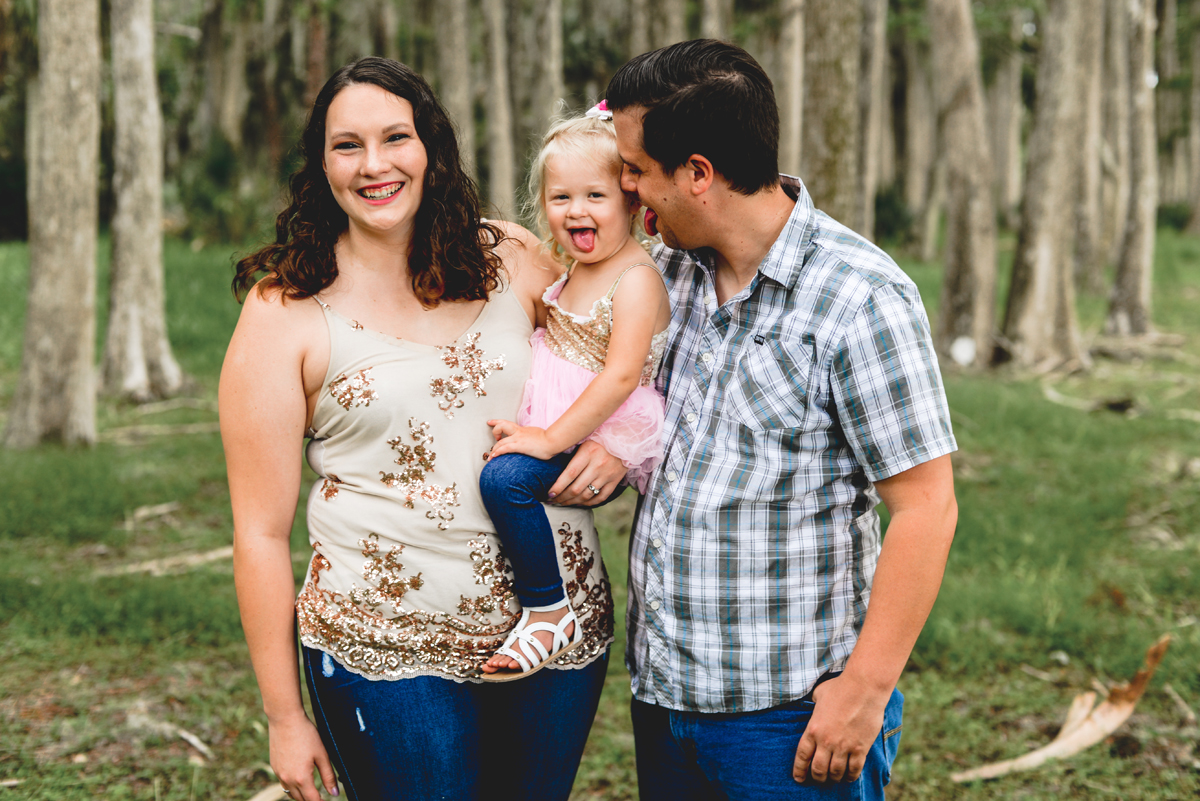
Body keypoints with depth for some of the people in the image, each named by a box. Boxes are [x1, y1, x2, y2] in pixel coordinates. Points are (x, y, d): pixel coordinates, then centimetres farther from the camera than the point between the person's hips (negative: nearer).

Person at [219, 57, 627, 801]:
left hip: (561, 632, 3)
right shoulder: (286, 313, -4)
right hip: (390, 657, -3)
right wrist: (285, 718, -3)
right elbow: (261, 531, -3)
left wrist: (614, 448, -6)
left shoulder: (511, 260, 4)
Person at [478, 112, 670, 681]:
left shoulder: (636, 278, -17)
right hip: (562, 422, 10)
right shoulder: (570, 273, 12)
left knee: (505, 478, -26)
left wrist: (551, 439, -25)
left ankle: (548, 614, -16)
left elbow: (621, 375, -25)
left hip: (608, 437, -10)